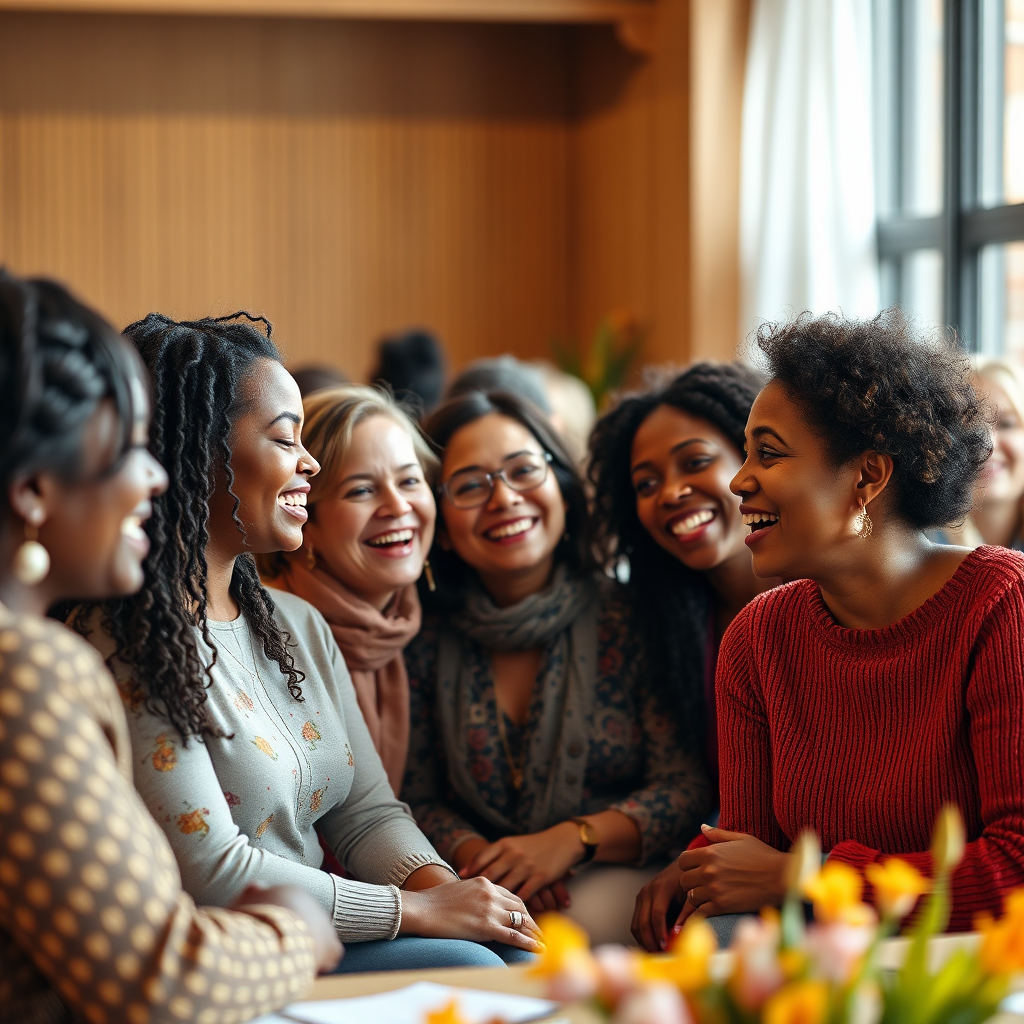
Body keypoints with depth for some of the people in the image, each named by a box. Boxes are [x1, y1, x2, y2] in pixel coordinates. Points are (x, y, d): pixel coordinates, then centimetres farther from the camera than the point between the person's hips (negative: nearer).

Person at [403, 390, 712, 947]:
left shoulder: (633, 621, -1)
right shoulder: (426, 642, 6)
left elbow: (687, 785, -6)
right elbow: (418, 801, 9)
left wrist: (572, 838, -21)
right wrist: (475, 855, -13)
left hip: (618, 876, -2)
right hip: (486, 885, 2)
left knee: (579, 920, -36)